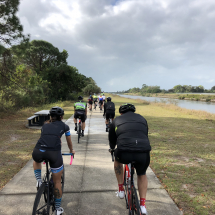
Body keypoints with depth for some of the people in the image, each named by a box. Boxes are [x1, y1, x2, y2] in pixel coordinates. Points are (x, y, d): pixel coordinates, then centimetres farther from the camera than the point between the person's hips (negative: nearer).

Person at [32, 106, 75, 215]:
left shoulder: (45, 125, 26)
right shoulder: (64, 126, 19)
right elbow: (69, 141, 33)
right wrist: (71, 150, 54)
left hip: (38, 151, 3)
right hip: (54, 153, -2)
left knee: (36, 161, 41)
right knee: (57, 182, 18)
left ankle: (39, 180, 24)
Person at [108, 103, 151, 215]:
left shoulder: (117, 120, 20)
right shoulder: (142, 118, 25)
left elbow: (112, 139, 30)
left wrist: (112, 149, 51)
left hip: (124, 153, -2)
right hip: (144, 153, 2)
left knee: (117, 159, 35)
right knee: (142, 174, 33)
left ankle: (121, 189, 38)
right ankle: (143, 205, 28)